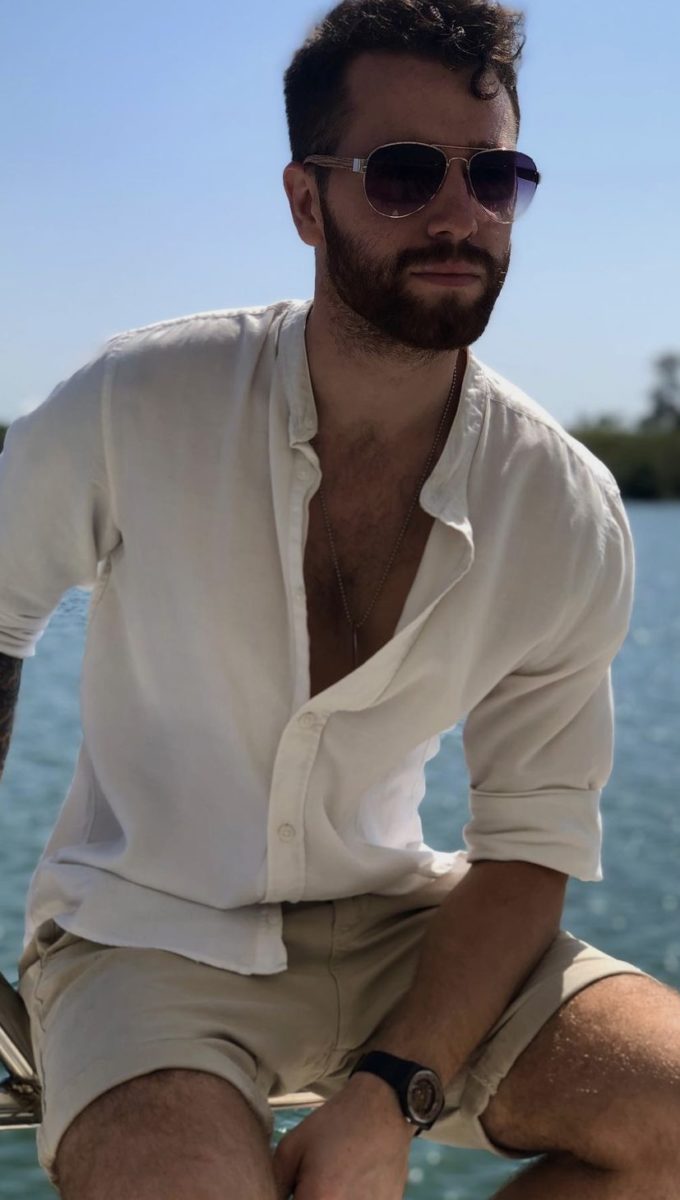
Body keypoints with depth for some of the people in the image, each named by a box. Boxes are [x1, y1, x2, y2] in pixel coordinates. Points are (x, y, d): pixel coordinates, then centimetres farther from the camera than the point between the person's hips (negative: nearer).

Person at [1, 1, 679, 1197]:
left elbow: (529, 844, -4)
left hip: (388, 921, 4)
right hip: (146, 923, -3)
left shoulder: (567, 515, -8)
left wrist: (390, 1100, -18)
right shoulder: (132, 408, -13)